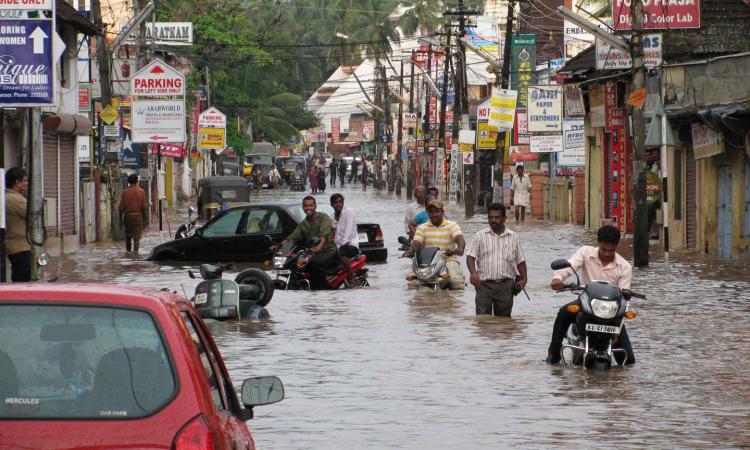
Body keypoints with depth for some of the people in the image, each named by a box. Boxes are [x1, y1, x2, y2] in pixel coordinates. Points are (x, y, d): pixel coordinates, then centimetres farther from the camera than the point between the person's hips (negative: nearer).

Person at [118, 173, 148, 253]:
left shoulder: (125, 192, -3)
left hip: (128, 216, 1)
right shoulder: (141, 192, -4)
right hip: (138, 216, -1)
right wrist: (145, 219, 3)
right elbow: (144, 207, -4)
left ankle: (128, 252, 21)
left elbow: (121, 207, -2)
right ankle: (135, 251, -16)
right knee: (137, 236, -2)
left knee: (128, 236, 15)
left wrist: (120, 218, 8)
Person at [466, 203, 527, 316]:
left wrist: (523, 278, 0)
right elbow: (470, 256, -3)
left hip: (506, 285, 2)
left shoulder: (513, 237, 10)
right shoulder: (480, 235, 4)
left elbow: (520, 260, 14)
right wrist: (473, 272, -22)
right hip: (485, 284, -2)